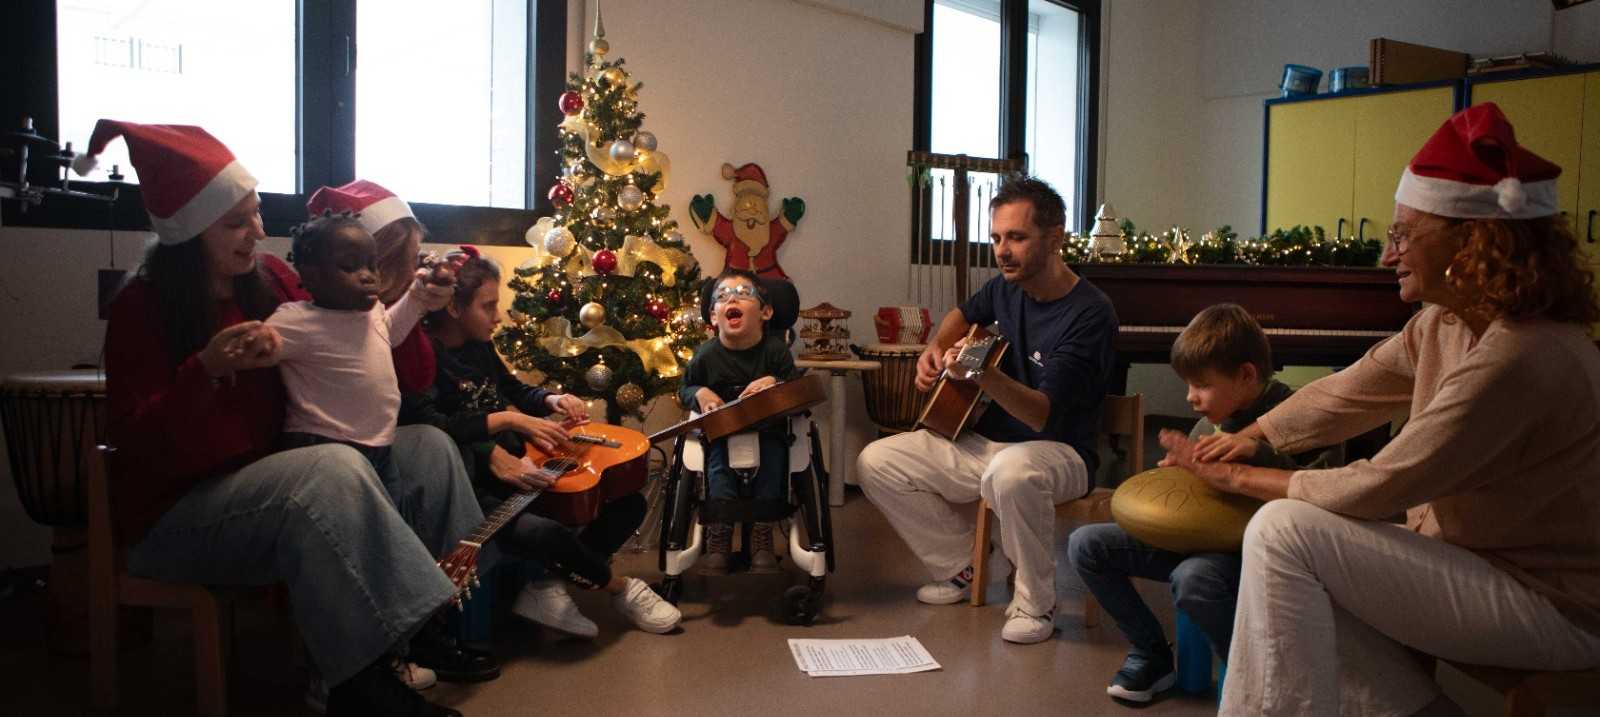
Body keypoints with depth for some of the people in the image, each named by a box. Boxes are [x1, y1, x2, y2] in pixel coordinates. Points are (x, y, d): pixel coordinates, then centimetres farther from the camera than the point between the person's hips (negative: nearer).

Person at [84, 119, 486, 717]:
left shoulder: (270, 280, 4)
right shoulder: (142, 307, -11)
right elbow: (136, 443, -16)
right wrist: (208, 370, -31)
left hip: (272, 477, 7)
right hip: (175, 512, -7)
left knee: (429, 448, -1)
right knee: (332, 470, -35)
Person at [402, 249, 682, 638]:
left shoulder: (479, 347, 12)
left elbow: (516, 390, 28)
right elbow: (427, 425, -30)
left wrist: (552, 399, 6)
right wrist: (508, 419, -27)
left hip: (520, 471, 9)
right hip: (476, 492, -9)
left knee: (630, 503, 3)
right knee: (551, 536, -34)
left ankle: (547, 585, -4)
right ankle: (620, 588, -1)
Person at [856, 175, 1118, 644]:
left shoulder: (1090, 314, -20)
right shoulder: (1007, 288, 2)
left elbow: (1045, 415, -28)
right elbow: (965, 314, 28)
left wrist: (986, 377, -45)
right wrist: (936, 350, 7)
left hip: (1058, 451, -7)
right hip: (986, 442, 7)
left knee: (1013, 472, -43)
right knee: (876, 462, -6)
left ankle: (1036, 604, -17)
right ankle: (961, 569, 10)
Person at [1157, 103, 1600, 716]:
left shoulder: (1517, 359, -28)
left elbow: (1379, 488, -24)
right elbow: (1346, 394, 10)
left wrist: (1240, 478, -13)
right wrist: (1247, 436, 6)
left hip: (1551, 611, -9)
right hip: (1480, 566, 9)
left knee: (1285, 530, -20)